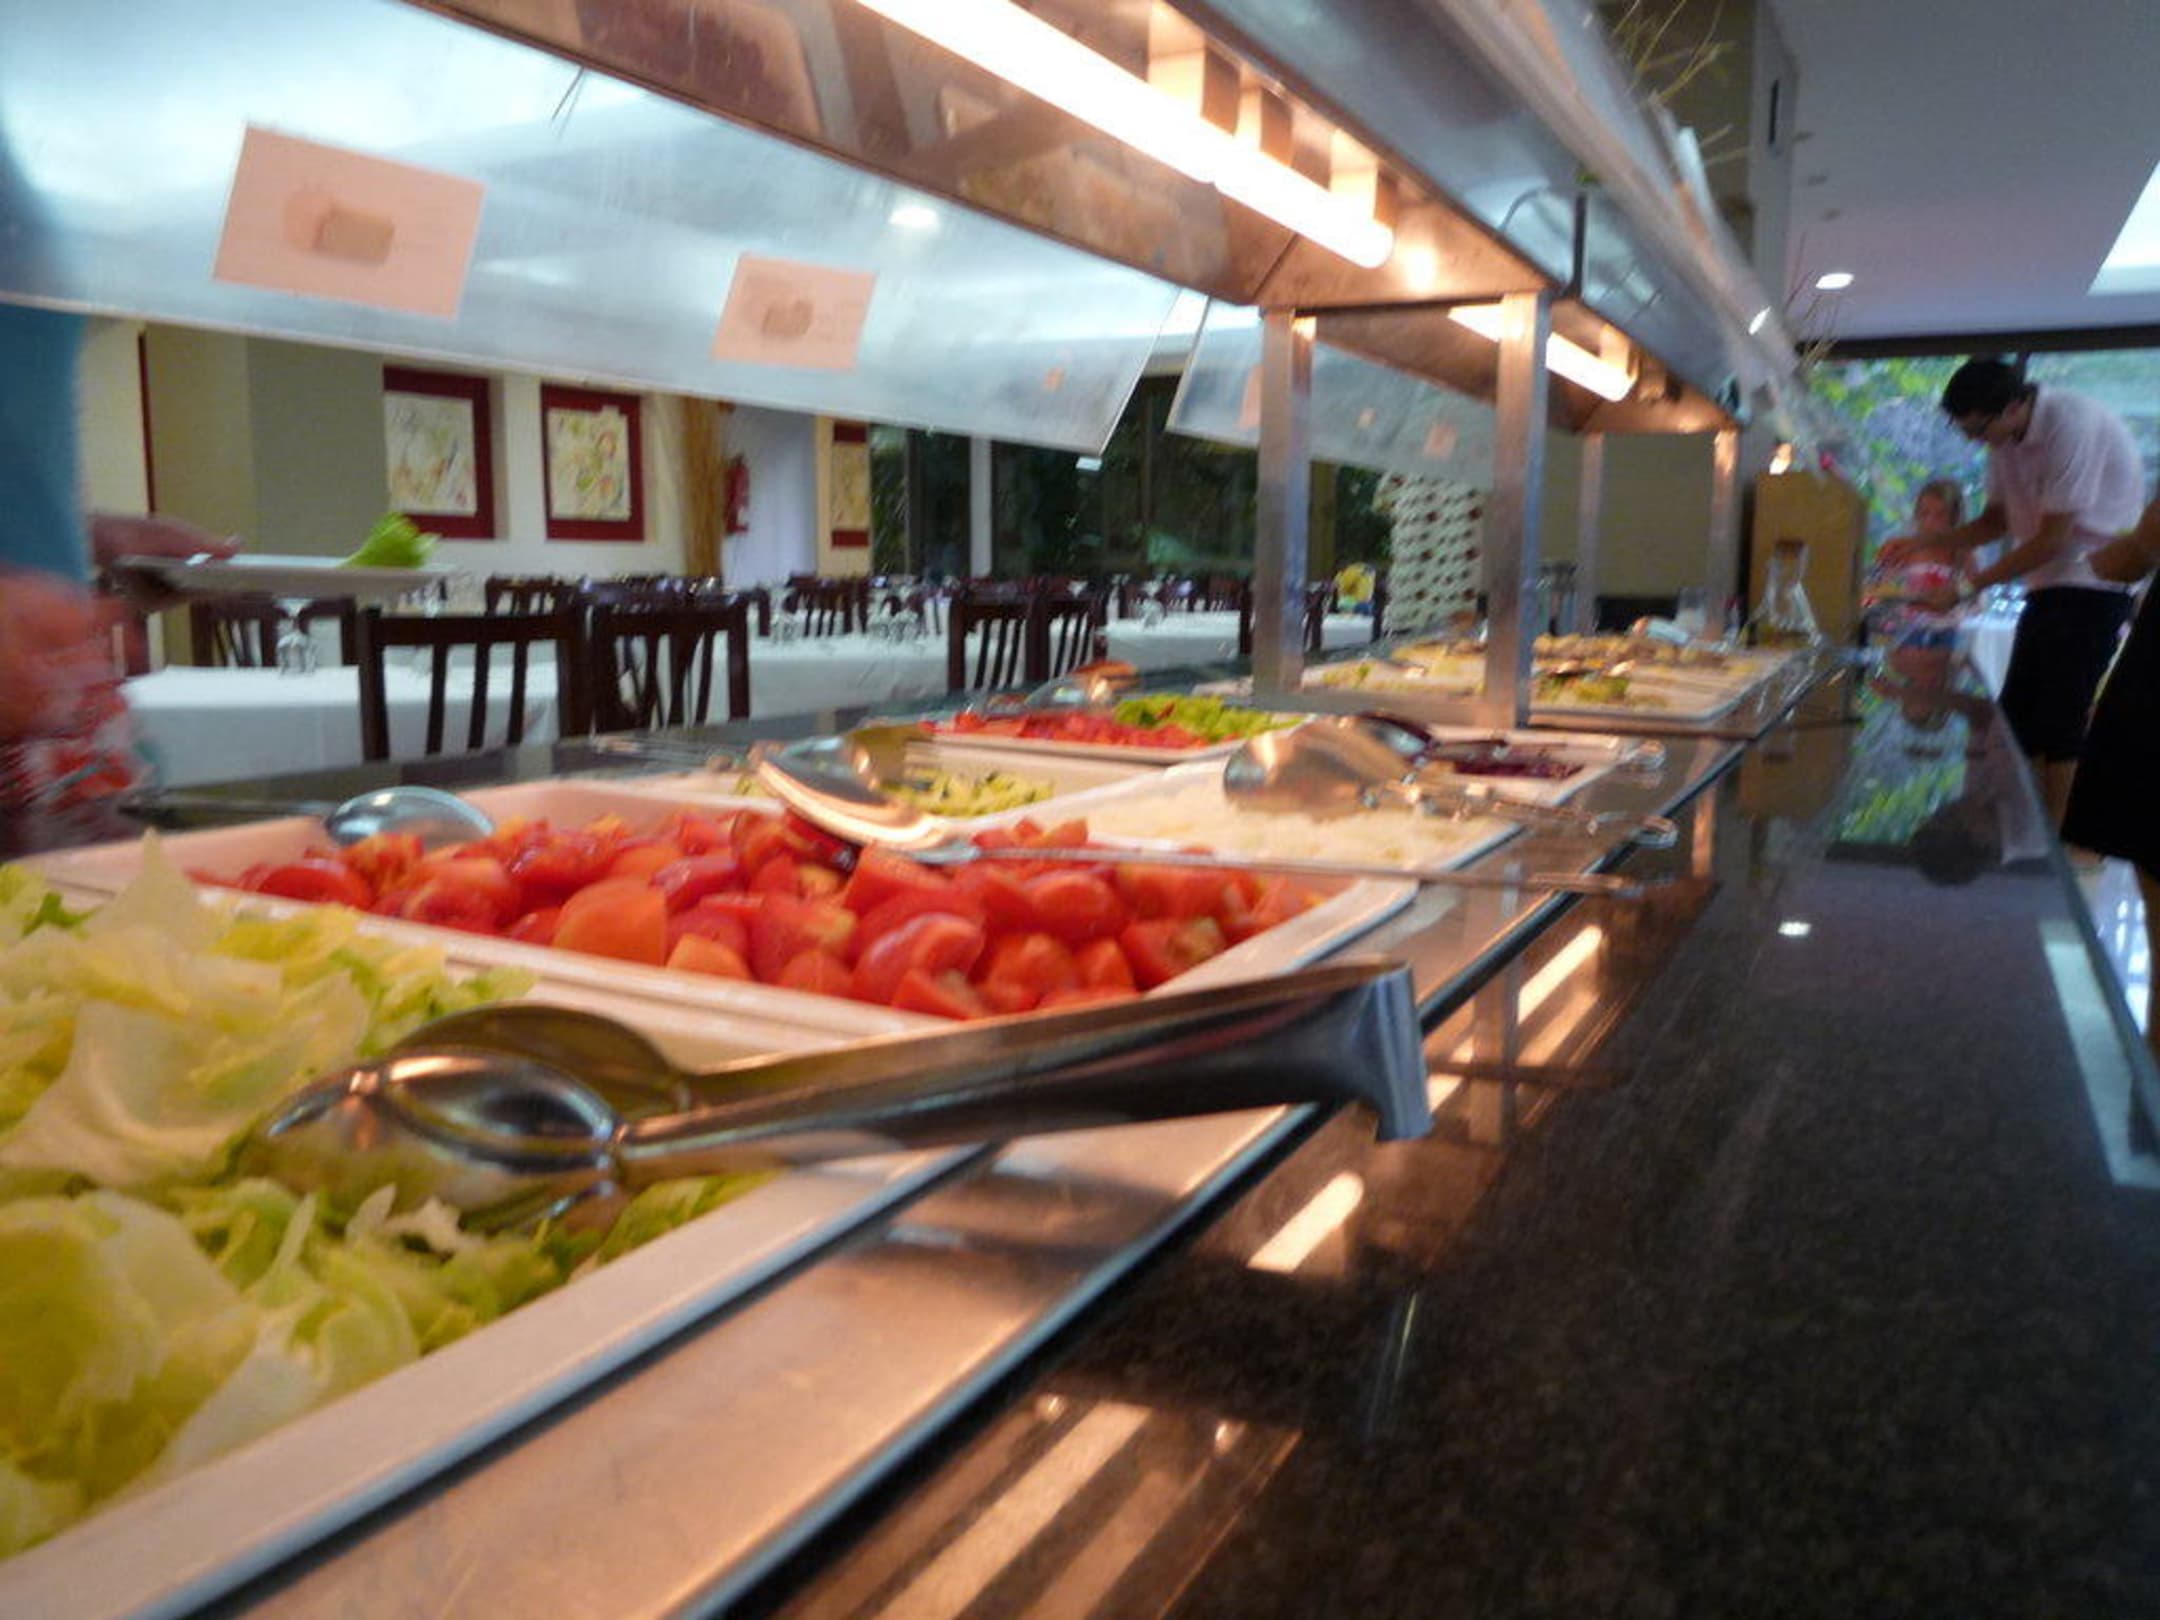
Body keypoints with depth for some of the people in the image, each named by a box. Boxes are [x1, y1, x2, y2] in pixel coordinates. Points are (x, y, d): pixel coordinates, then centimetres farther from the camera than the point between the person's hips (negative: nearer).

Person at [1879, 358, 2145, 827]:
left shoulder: (2072, 425, -23)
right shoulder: (2007, 436, 4)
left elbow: (2052, 539, -22)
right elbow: (1996, 521, 14)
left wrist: (1967, 588, -19)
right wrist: (1922, 546, 2)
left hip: (2094, 583, -9)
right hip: (2050, 581, 9)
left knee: (2060, 723, -9)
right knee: (2018, 717, 8)